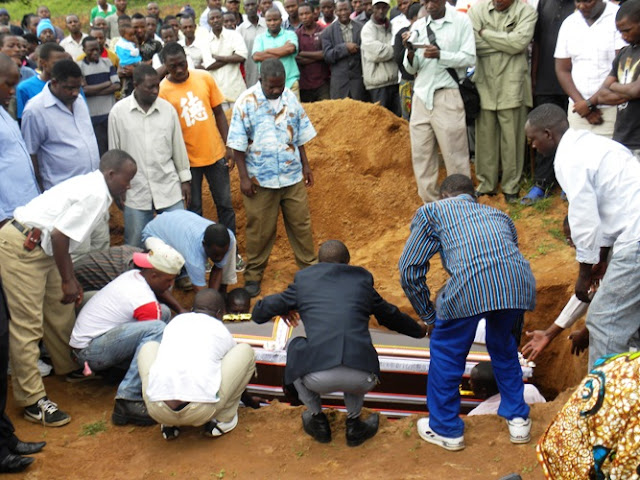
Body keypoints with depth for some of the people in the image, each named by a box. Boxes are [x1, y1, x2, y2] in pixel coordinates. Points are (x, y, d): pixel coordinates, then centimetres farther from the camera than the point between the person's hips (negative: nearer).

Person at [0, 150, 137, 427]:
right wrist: (67, 281, -11)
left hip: (38, 247, 11)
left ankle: (69, 368, 38)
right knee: (27, 325, -7)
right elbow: (60, 235, -22)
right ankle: (32, 400, -2)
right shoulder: (95, 194, -17)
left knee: (60, 312, 19)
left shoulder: (91, 186, 14)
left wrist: (71, 280, 21)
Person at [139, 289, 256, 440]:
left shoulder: (176, 321, 26)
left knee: (149, 347, 33)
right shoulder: (221, 331, 20)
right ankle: (223, 419, 18)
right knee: (245, 350, 18)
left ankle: (168, 424, 23)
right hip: (202, 412, -2)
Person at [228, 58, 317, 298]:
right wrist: (244, 177, -11)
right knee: (260, 229, 6)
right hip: (260, 179, -3)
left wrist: (306, 165, 12)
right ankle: (253, 275, 20)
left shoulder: (290, 98, 5)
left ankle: (310, 267, 25)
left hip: (293, 176, 4)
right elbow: (238, 145, -9)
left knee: (301, 223, 10)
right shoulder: (246, 102, -9)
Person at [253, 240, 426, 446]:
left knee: (295, 347, 30)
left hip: (317, 377, -2)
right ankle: (354, 425, 29)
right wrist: (420, 331, 57)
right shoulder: (362, 278, 21)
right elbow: (389, 315, 37)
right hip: (361, 380, 2)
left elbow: (259, 313, 25)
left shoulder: (304, 278, 18)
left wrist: (283, 311, 49)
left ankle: (318, 421, 32)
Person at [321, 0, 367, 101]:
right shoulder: (328, 31, 4)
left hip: (358, 78, 1)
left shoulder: (361, 28, 6)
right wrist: (345, 48, -13)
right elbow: (327, 56, -4)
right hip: (339, 80, -1)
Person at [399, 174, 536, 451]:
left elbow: (409, 271, 18)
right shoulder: (498, 215, 38)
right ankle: (518, 419, 39)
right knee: (503, 347, 32)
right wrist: (515, 331, 53)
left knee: (446, 352, 20)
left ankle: (446, 430, 32)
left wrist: (429, 317, 32)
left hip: (469, 284, -4)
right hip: (519, 281, 5)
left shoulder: (432, 211, 26)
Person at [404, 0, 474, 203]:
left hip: (447, 95, -5)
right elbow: (411, 69, 12)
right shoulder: (418, 26, 11)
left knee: (454, 154, -2)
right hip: (421, 96, 5)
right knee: (421, 154, 6)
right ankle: (430, 205, 16)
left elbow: (469, 58, -7)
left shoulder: (461, 21, -1)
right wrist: (411, 56, -10)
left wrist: (440, 55, -19)